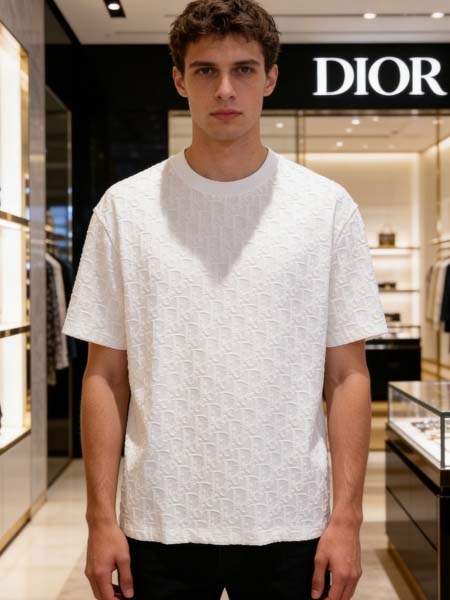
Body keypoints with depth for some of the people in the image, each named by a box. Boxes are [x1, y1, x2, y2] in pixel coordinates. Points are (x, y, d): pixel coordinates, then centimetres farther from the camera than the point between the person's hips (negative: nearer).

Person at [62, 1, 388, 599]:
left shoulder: (328, 206, -1)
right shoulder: (126, 207, 0)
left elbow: (348, 375, -1)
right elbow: (105, 376, 1)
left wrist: (347, 516, -5)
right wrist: (101, 516, -3)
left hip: (290, 522, 0)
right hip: (160, 521, 0)